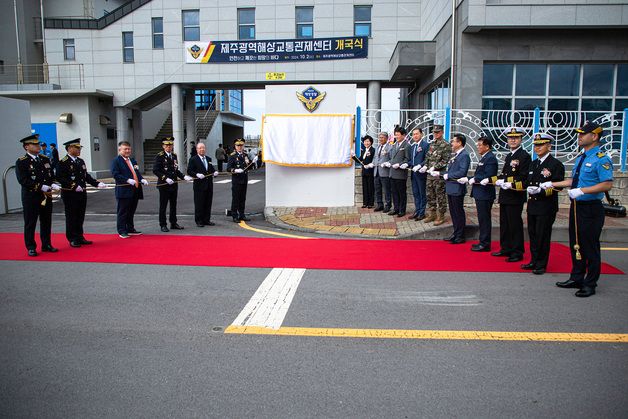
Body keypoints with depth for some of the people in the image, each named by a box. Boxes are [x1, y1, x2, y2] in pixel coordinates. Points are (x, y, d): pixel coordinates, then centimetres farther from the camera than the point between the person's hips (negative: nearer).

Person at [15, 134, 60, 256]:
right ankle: (31, 248, 10)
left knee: (46, 222, 12)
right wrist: (41, 187, -21)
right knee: (30, 223, 3)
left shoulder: (45, 159, 13)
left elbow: (51, 176, 16)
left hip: (46, 196, 6)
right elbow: (23, 180, -15)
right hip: (31, 197, -6)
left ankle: (46, 245, 22)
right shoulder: (21, 162, -7)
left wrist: (52, 185, -5)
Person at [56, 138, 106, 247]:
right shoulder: (63, 162, -10)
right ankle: (73, 239, 10)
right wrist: (74, 186, -24)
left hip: (82, 193, 7)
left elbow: (86, 176, 19)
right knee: (71, 217, 2)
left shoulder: (81, 161, 14)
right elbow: (60, 178, -18)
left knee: (80, 217, 13)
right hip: (70, 194, -7)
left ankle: (80, 237, 22)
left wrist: (97, 183, 7)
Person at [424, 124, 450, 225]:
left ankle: (441, 216, 10)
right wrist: (425, 166, 1)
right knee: (430, 195, 13)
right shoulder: (431, 144, 13)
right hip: (430, 174, 7)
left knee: (440, 196, 1)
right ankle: (431, 214, 24)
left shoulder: (445, 145, -9)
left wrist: (434, 167, -20)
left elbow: (445, 160, -15)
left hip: (439, 174, -7)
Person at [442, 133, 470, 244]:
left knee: (458, 212, 1)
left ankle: (460, 237, 11)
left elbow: (462, 172, -23)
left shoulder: (464, 155, -15)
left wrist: (448, 175, -17)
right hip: (451, 188, 9)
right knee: (453, 212, 16)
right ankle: (455, 233, 27)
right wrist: (444, 174, 0)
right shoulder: (454, 154, 14)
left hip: (457, 189, -9)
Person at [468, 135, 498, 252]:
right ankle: (483, 242, 26)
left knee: (484, 219, -2)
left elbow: (488, 177, -23)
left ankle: (485, 244, 6)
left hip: (485, 194, -10)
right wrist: (473, 179, 0)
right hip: (480, 194, 10)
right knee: (483, 219, 16)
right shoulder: (484, 157, 15)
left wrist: (474, 179, -14)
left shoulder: (490, 158, -15)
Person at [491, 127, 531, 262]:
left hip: (516, 196, -8)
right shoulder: (509, 156, 17)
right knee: (504, 224, 14)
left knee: (515, 224, -2)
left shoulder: (524, 156, -9)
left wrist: (511, 184, -23)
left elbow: (524, 178, -15)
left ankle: (517, 252, 6)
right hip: (505, 195, 8)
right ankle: (506, 248, 25)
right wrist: (499, 180, 4)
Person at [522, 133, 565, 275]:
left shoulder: (556, 164, -8)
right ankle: (534, 261, 24)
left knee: (542, 236, -1)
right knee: (532, 234, 12)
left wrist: (540, 190, -23)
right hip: (533, 205, 7)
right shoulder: (533, 164, 15)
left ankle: (541, 265, 10)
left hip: (547, 207, -7)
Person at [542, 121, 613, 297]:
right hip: (576, 207, 9)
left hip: (591, 209, -9)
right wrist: (552, 184, 17)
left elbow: (607, 184, -22)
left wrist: (582, 190, -27)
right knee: (575, 245, 15)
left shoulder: (601, 159, -14)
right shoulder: (580, 158, 14)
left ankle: (590, 284, 13)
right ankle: (576, 278, 28)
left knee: (590, 248, 1)